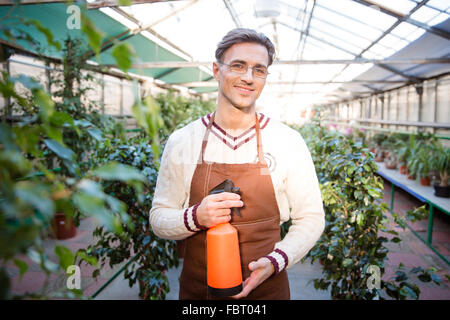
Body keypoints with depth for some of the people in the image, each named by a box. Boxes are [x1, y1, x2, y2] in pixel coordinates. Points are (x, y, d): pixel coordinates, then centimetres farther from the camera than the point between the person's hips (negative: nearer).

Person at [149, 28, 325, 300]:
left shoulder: (289, 141, -8)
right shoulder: (181, 141, -6)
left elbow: (311, 218, -2)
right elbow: (159, 218, -1)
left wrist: (275, 261, -17)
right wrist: (196, 217, -21)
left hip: (267, 287, 0)